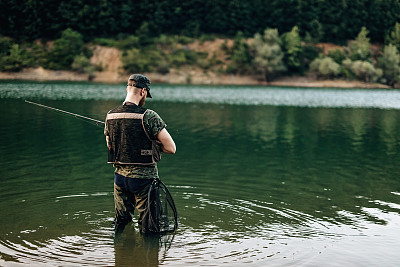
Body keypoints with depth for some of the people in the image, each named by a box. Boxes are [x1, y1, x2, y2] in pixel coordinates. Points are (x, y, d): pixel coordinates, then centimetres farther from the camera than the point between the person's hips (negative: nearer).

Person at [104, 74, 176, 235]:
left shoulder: (110, 116, 0)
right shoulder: (148, 116, -18)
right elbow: (171, 148, -15)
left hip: (120, 176, 6)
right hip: (144, 178, -5)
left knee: (121, 223, 21)